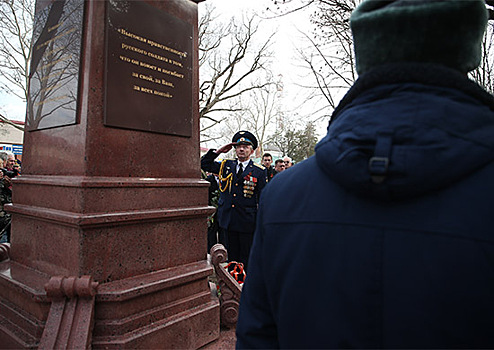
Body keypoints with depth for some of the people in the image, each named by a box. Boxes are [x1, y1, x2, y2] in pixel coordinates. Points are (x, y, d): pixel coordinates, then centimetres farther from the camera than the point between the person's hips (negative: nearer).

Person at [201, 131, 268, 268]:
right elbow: (204, 164, 13)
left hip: (247, 222, -3)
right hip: (228, 220, 3)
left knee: (246, 261, 5)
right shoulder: (226, 165, 8)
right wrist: (218, 151, 2)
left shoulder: (259, 171, -1)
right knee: (232, 258, 15)